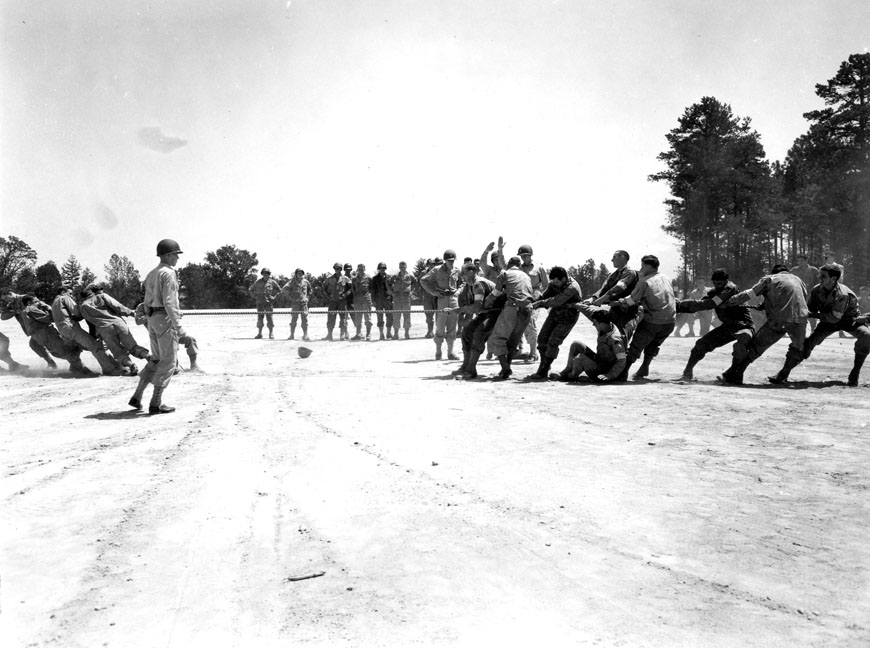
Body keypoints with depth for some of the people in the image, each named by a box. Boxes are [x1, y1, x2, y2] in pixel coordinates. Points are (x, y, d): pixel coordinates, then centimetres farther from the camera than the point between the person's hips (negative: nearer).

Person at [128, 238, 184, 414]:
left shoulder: (151, 274, 17)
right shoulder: (168, 273, -13)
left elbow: (147, 302, 18)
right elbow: (169, 302, -20)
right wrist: (178, 325, -20)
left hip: (153, 320, 9)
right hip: (166, 319, -9)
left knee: (156, 360, 19)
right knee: (168, 362, -2)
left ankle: (137, 396, 14)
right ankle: (156, 404, -1)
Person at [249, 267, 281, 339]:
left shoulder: (272, 282, 2)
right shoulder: (257, 282, 5)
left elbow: (279, 290, 12)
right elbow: (250, 289, 17)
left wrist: (274, 297, 2)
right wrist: (255, 296, 6)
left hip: (268, 302, -2)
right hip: (260, 303, 2)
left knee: (269, 317, -5)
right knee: (260, 318, 3)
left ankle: (271, 334, 0)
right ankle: (259, 334, 8)